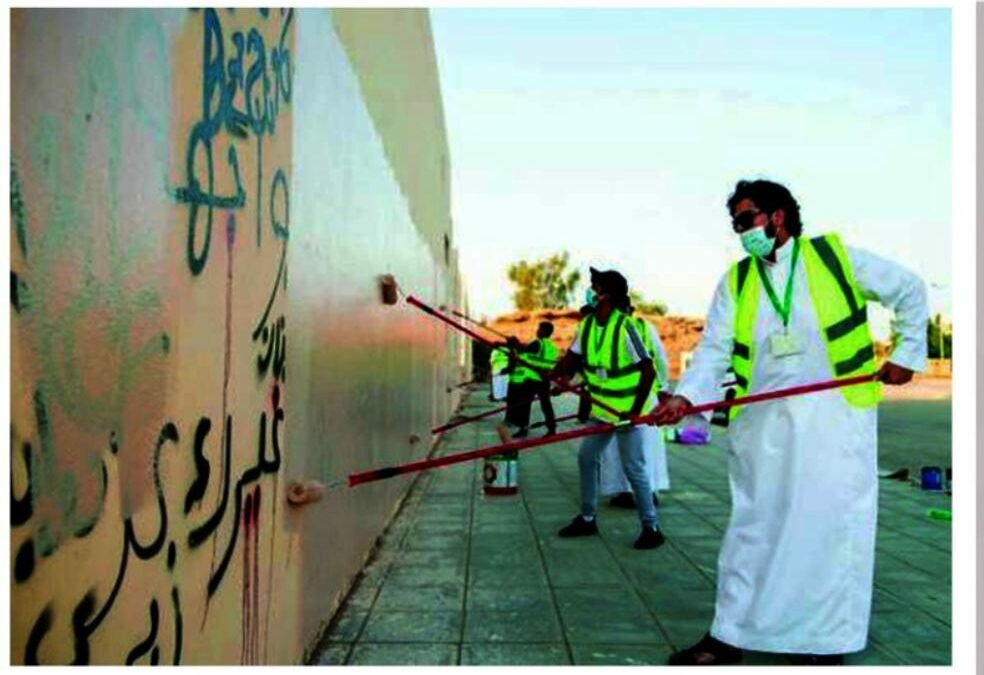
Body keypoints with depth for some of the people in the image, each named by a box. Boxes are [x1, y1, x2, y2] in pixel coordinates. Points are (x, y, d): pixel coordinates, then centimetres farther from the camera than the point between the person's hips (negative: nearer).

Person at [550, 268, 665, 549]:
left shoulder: (624, 326, -22)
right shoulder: (587, 323, -1)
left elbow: (648, 371, -21)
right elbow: (572, 357, 7)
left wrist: (636, 410, -20)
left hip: (626, 410, -7)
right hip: (601, 408, 8)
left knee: (633, 468, -3)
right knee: (586, 458, 11)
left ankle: (651, 528, 11)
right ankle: (587, 518, 26)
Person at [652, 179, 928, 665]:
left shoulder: (834, 256, 1)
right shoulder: (735, 281, 7)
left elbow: (908, 290, 12)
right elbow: (714, 349, -2)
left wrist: (907, 353, 7)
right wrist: (685, 395, -18)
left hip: (834, 416, -2)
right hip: (764, 421, 2)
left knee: (831, 526, 2)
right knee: (751, 525, 7)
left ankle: (825, 642, 17)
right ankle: (729, 636, 17)